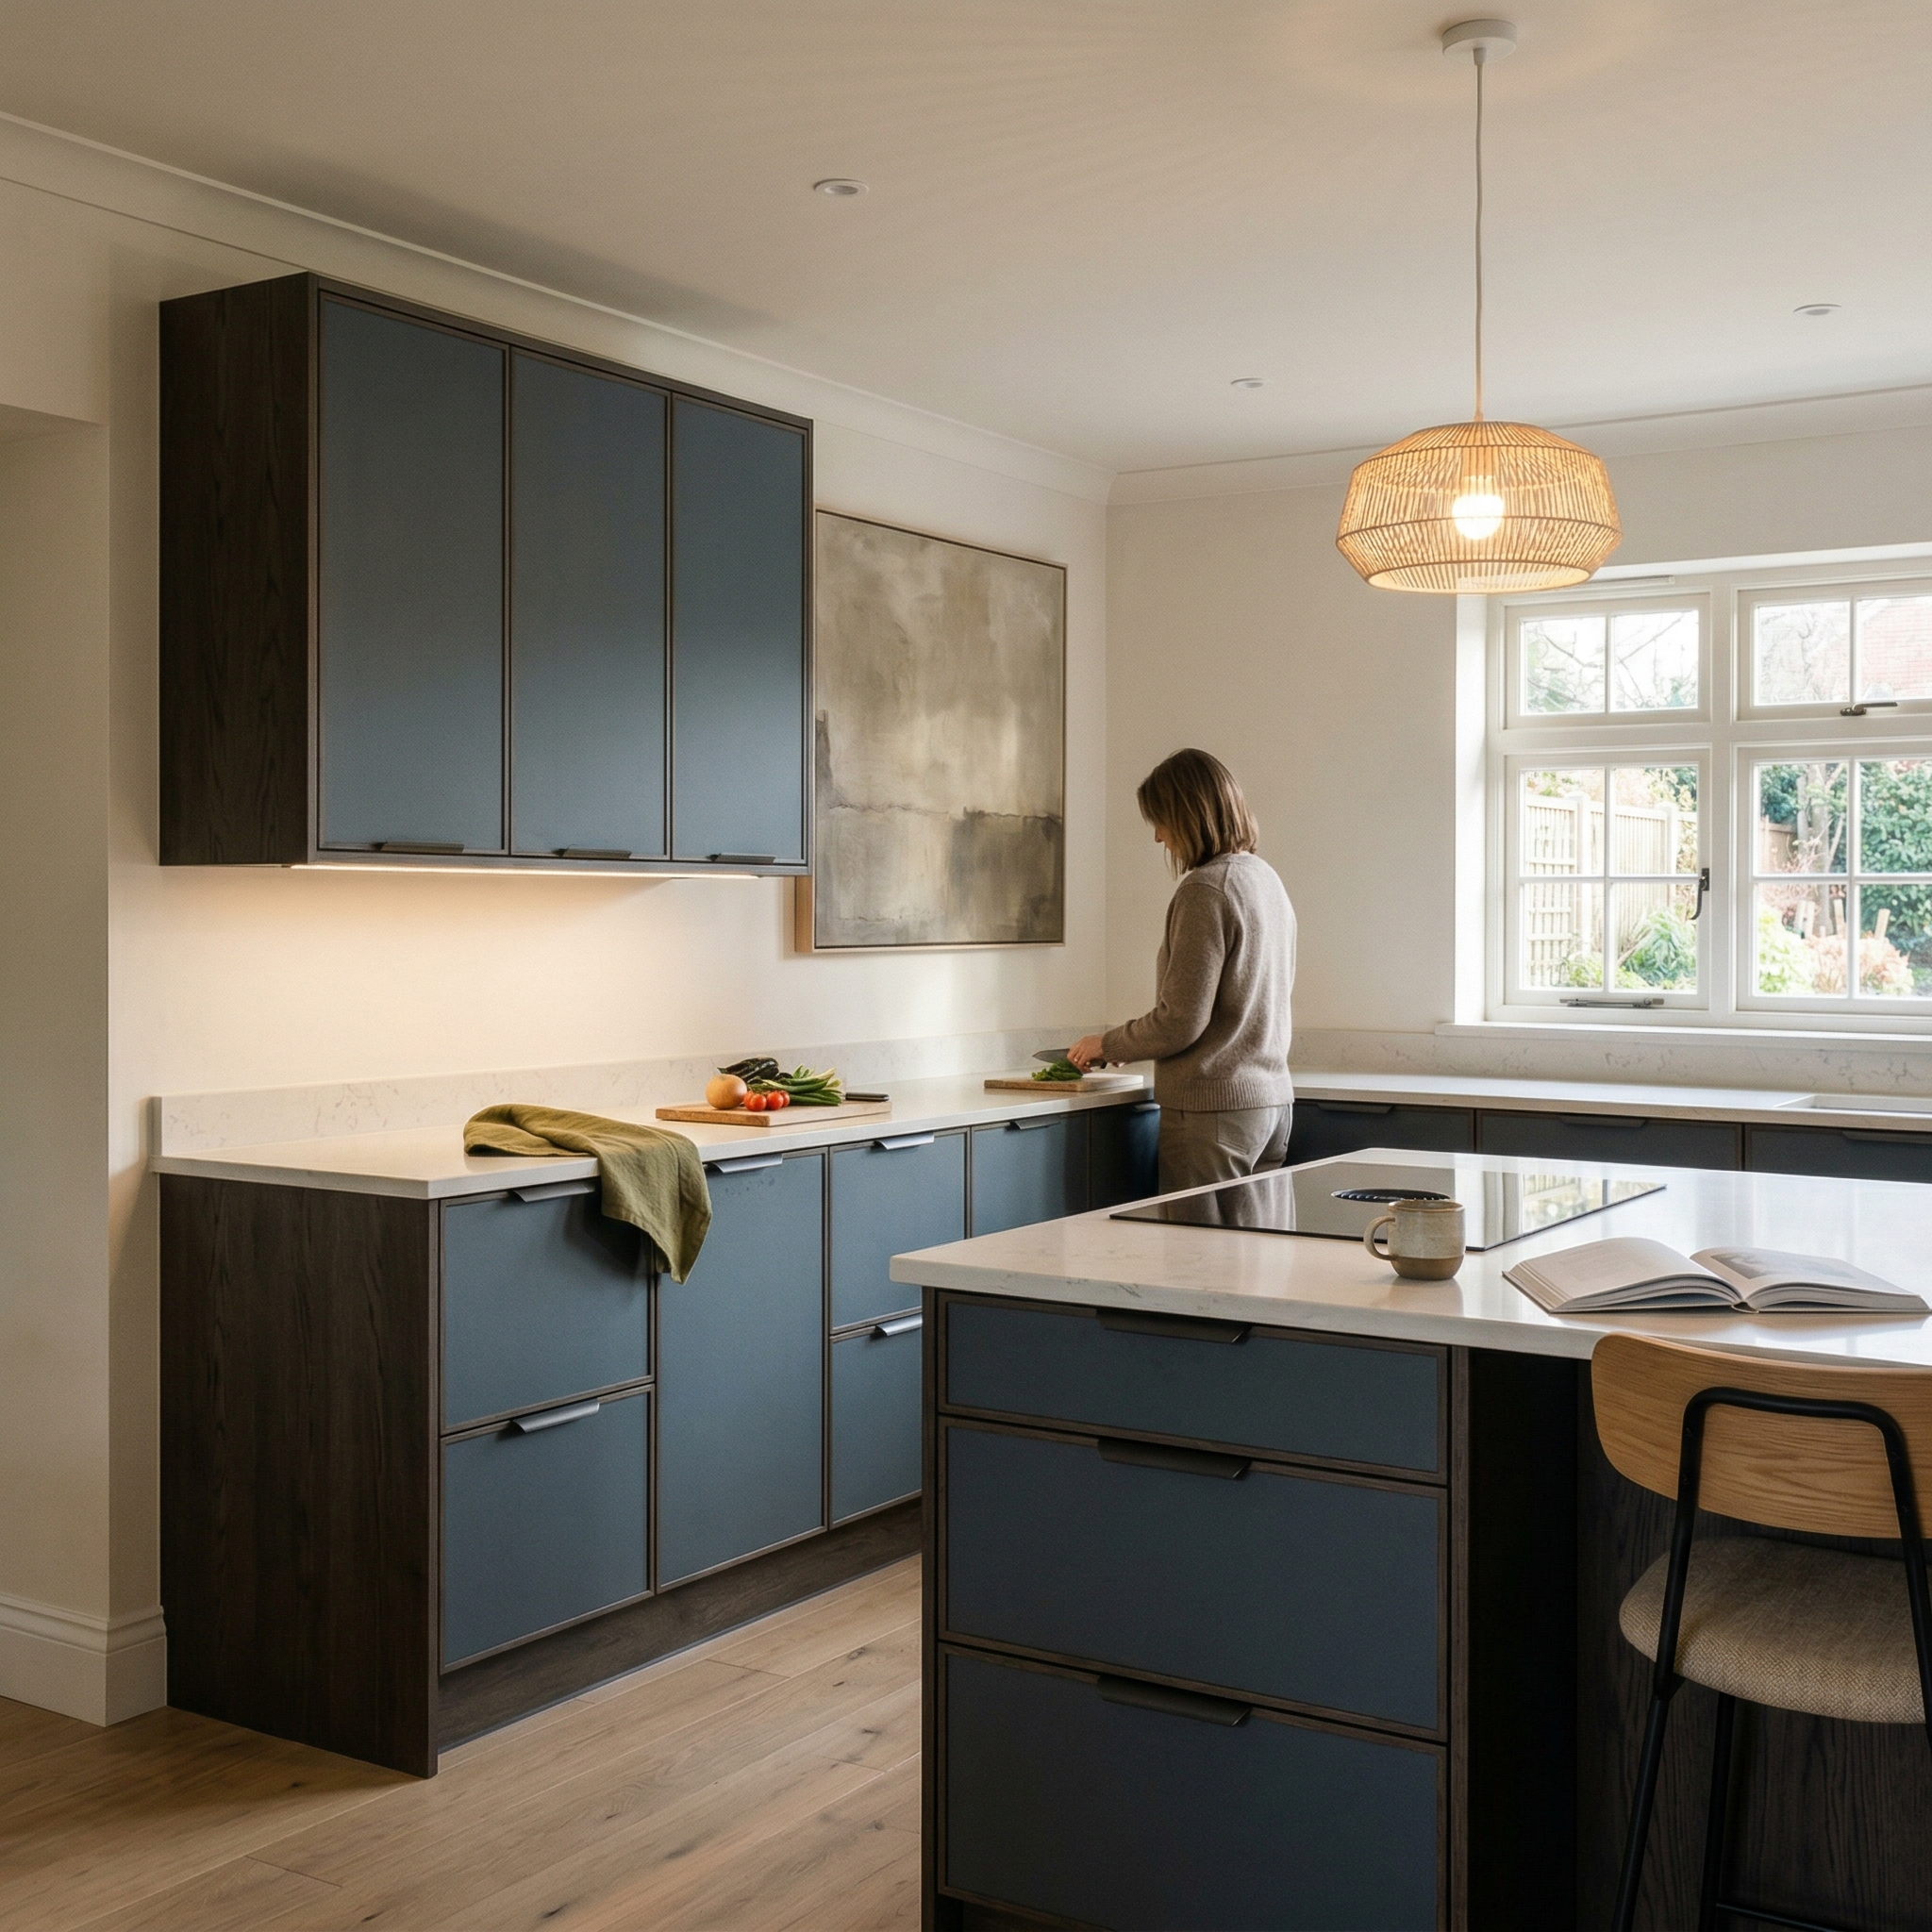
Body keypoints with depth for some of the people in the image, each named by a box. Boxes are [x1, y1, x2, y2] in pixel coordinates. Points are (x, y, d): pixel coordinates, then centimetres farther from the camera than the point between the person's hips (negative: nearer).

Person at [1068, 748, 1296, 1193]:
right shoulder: (1267, 878, 12)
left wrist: (1105, 1044, -2)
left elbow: (1180, 1021, -18)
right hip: (1274, 1102, 9)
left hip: (1215, 1108, -9)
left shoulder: (1205, 889, -15)